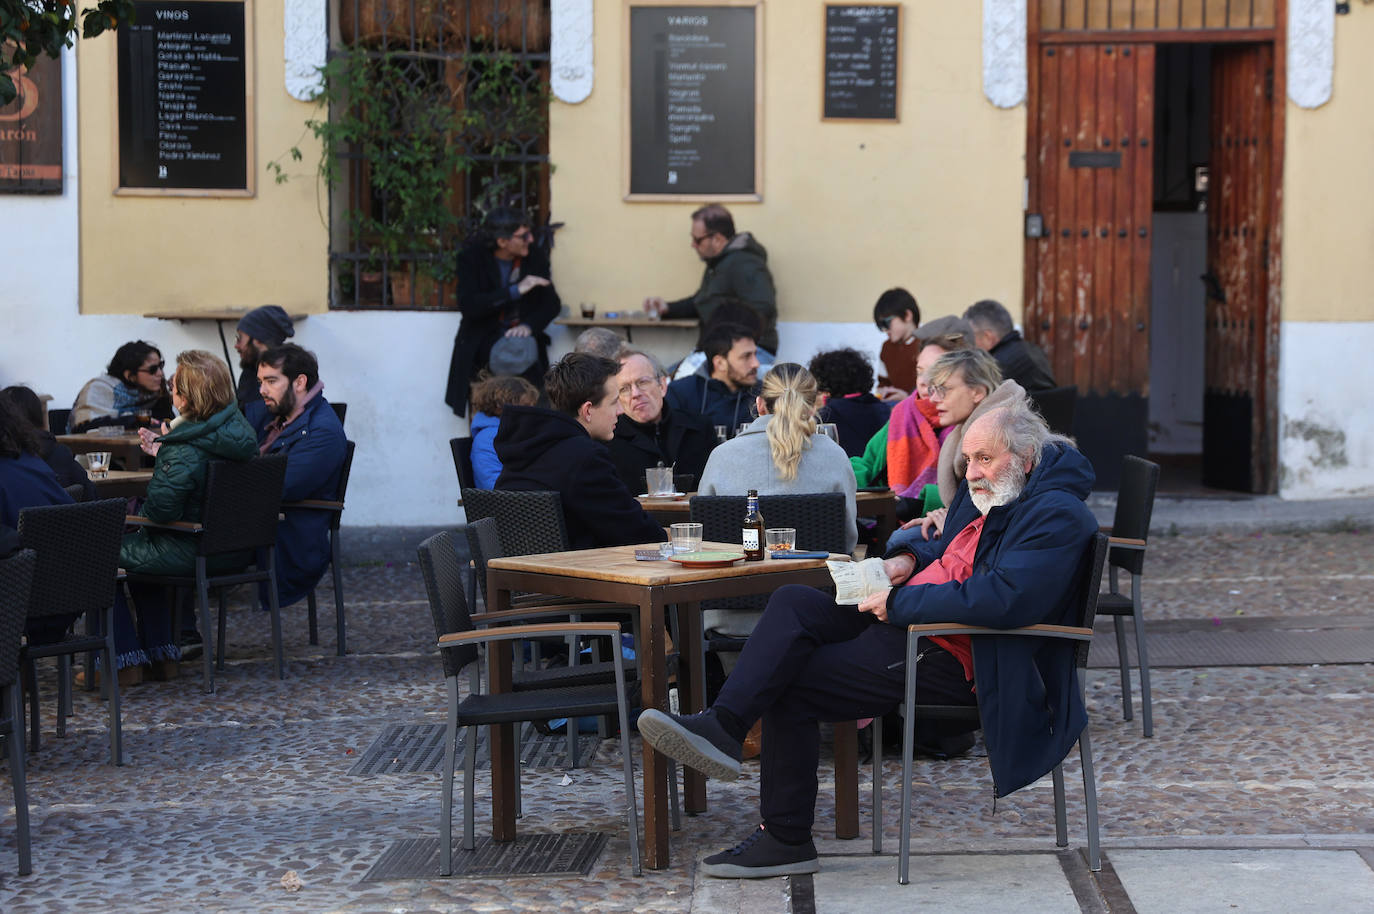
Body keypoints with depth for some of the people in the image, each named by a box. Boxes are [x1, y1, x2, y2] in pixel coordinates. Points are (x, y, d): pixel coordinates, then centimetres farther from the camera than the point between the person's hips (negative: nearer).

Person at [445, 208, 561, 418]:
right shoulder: (471, 257, -7)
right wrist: (516, 291, -24)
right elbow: (467, 305, -20)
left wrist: (528, 326, -18)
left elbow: (552, 303, 4)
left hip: (521, 333, 3)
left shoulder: (535, 257, 2)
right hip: (483, 336, -3)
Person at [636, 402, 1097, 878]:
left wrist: (900, 602, -22)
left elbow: (1003, 598, -30)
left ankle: (785, 837, -3)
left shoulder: (1056, 517, -17)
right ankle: (722, 724, -17)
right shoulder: (989, 492, 14)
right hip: (905, 623, 10)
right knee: (793, 602, -5)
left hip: (952, 657, -10)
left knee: (792, 686, -12)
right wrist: (906, 559, 7)